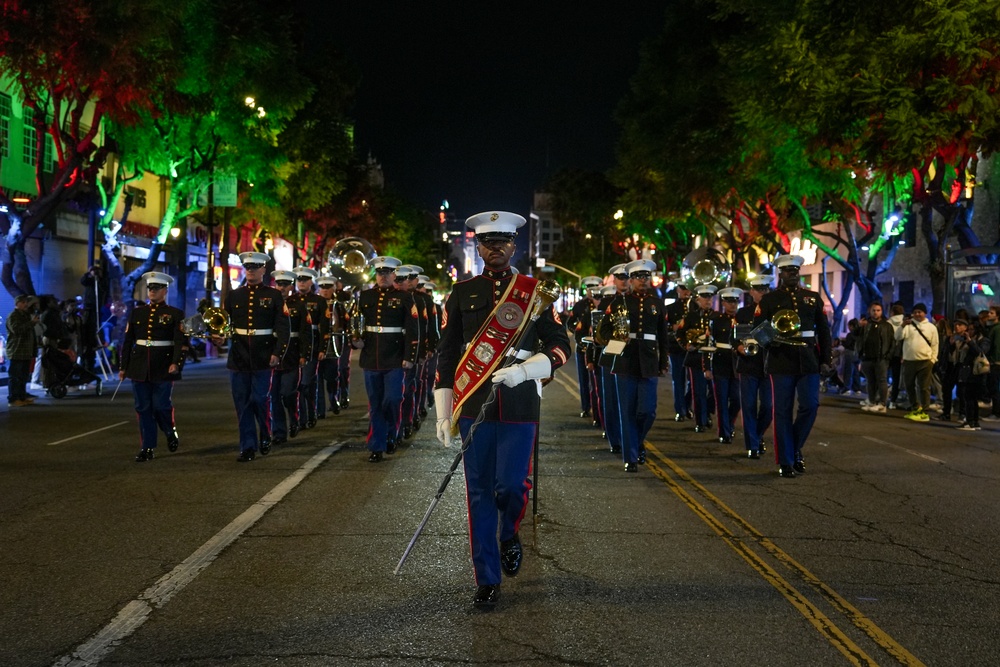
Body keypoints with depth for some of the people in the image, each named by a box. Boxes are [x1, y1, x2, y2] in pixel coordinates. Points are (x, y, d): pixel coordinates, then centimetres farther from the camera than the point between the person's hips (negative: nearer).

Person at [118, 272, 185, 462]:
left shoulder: (175, 314, 2)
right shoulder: (137, 312, 12)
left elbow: (180, 342, -6)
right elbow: (127, 341, 13)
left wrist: (176, 362, -20)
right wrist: (123, 366, 9)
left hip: (163, 368, -3)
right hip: (139, 367, 4)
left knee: (161, 406, -3)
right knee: (143, 408, 3)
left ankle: (171, 432, 27)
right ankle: (147, 448, 9)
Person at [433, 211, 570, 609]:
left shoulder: (534, 292, 5)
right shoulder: (462, 293, 7)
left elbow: (560, 348, 3)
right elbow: (446, 355, 8)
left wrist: (522, 371, -14)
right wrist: (443, 414, 3)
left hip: (519, 408, -1)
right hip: (473, 408, 1)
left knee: (511, 486, -7)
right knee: (480, 494, 3)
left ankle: (509, 535, 28)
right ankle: (487, 581, 13)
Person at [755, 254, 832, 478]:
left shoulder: (813, 297, 12)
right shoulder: (769, 299, 5)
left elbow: (824, 330, 12)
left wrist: (825, 359, 5)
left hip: (809, 361, 2)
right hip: (781, 362, -2)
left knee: (810, 405, -3)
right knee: (783, 411, 1)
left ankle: (795, 448, 20)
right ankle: (786, 461, 8)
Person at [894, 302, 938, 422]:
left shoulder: (931, 327, 4)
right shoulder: (908, 325, 5)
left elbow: (934, 345, 6)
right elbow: (898, 337, -9)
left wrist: (933, 360, 0)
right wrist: (903, 325, -23)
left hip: (925, 362, -3)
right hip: (908, 361, 3)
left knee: (924, 387, -3)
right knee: (909, 386, 12)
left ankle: (924, 412, 1)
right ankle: (915, 408, 29)